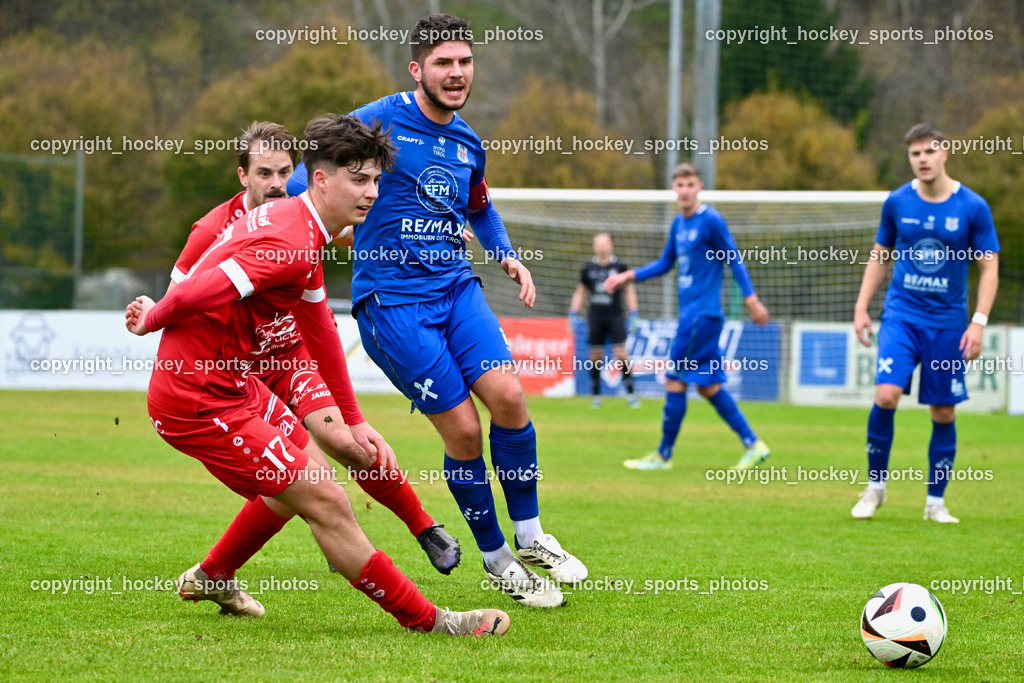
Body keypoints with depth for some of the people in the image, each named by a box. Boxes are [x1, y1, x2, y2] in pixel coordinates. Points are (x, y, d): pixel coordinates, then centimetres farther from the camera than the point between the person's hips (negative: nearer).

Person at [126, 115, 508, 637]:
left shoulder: (299, 224, 9)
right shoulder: (292, 246, -25)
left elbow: (320, 329, 19)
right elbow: (192, 295, -28)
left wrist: (355, 422, 21)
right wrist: (152, 320, -4)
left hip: (230, 380, 10)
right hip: (200, 402, -10)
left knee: (299, 481, 27)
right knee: (325, 502, -9)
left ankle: (211, 579, 44)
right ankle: (426, 621, -2)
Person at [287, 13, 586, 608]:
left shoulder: (468, 144, 13)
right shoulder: (381, 121, -7)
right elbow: (309, 176, -6)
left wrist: (507, 255, 18)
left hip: (456, 286, 5)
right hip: (392, 298, -5)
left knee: (509, 396, -14)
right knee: (463, 430, -10)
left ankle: (531, 537, 4)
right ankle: (496, 560, 8)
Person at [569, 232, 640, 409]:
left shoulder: (619, 267, 2)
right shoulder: (588, 269, 7)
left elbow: (629, 290, 7)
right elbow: (580, 292, 15)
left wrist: (634, 316, 2)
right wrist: (573, 315, 9)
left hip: (615, 317, -2)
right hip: (595, 318, 2)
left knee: (621, 354, -10)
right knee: (595, 356, 2)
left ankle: (630, 392, 0)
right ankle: (595, 394, 13)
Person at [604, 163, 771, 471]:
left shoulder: (711, 220, -10)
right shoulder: (678, 224, 13)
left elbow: (735, 259, -8)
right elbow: (664, 264, 24)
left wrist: (751, 299, -12)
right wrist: (628, 276, 16)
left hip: (703, 312, -9)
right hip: (690, 311, 9)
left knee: (675, 380, -6)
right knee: (707, 385, 9)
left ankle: (664, 455, 2)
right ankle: (752, 444, 12)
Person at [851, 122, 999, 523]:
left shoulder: (972, 207, -5)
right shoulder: (897, 203, 1)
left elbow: (989, 268, -2)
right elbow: (879, 256, 14)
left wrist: (979, 321, -12)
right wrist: (862, 306, 8)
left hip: (947, 321, 0)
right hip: (901, 314, 0)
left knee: (943, 412, 3)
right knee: (886, 395, -18)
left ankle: (936, 502, 16)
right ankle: (875, 484, 0)